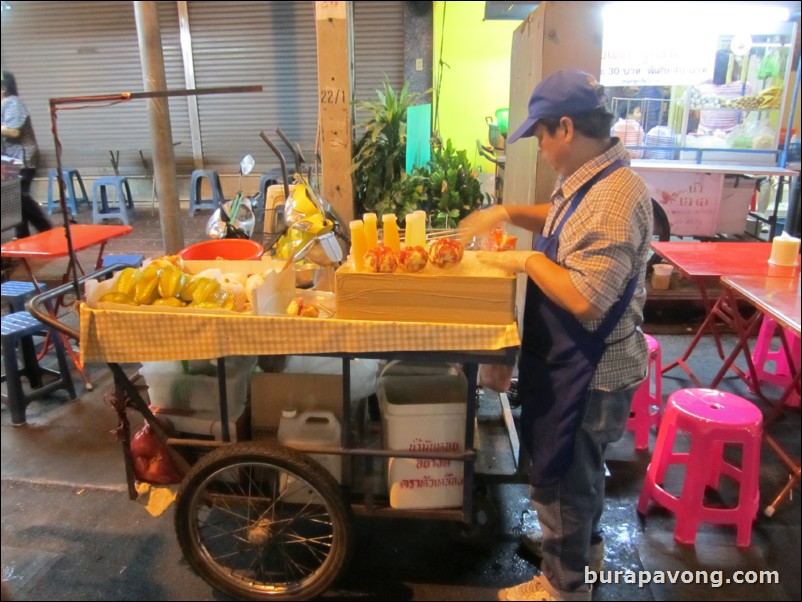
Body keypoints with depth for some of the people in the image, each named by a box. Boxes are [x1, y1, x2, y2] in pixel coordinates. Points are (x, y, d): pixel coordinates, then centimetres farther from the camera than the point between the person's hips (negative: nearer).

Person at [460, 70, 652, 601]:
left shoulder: (615, 196, -28)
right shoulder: (589, 178, 4)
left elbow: (585, 298, -33)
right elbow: (567, 224, 23)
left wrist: (527, 261, -20)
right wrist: (509, 213, 9)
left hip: (589, 372, -10)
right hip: (574, 363, 10)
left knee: (561, 478, 10)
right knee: (576, 469, 28)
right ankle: (584, 544, 51)